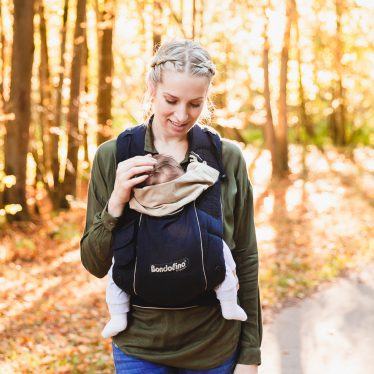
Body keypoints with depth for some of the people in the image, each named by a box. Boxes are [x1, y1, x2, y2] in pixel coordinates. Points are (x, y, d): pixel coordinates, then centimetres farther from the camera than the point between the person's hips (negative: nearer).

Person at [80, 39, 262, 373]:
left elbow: (246, 259, 0)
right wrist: (116, 203, -19)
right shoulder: (113, 156, -6)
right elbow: (95, 264, -3)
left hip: (215, 346, 0)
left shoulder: (228, 157, -5)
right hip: (140, 347, 0)